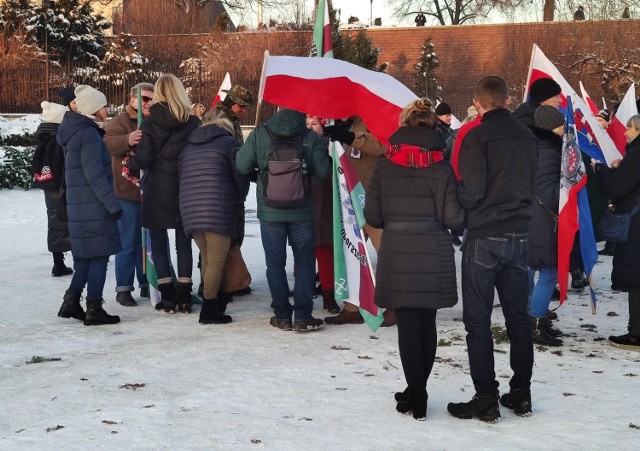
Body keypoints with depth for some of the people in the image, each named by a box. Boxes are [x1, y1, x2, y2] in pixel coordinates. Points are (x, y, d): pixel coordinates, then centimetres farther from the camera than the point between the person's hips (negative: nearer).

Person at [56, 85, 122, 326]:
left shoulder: (75, 131, 16)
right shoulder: (88, 134, -14)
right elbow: (95, 174, -21)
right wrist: (113, 203, -19)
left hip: (79, 205, 9)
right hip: (94, 206, -9)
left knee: (87, 256, 16)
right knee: (99, 255, -3)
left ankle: (71, 303, 18)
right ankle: (94, 310, 1)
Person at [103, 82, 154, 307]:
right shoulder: (119, 122, -5)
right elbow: (111, 142, -26)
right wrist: (128, 139, -45)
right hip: (127, 192, -5)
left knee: (148, 241, 13)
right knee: (128, 242, -2)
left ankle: (146, 284, 23)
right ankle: (123, 288, 5)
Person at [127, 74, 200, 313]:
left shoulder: (149, 123, -8)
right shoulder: (193, 122, -3)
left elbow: (143, 159, -11)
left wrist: (129, 162, 9)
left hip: (157, 191, -2)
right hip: (186, 192, 2)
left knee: (159, 243, 8)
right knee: (183, 242, 11)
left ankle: (167, 296, 5)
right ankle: (184, 296, 10)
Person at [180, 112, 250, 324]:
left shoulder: (188, 146, 22)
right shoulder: (229, 143, 5)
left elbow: (182, 177, 19)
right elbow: (241, 178, 2)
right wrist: (236, 201, 19)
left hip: (189, 208, 6)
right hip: (218, 209, -6)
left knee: (207, 257, 19)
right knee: (216, 261, -1)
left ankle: (216, 297, 26)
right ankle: (209, 310, -1)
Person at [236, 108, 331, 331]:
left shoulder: (259, 134, -5)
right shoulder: (311, 138, -8)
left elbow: (241, 166, -3)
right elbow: (322, 172, -7)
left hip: (270, 212, 1)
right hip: (302, 212, 0)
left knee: (275, 263, 9)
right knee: (305, 262, 9)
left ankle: (282, 316, 11)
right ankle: (303, 316, 5)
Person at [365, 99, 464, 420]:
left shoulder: (384, 167, -2)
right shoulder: (442, 167, -4)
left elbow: (372, 216, -1)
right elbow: (453, 217, -8)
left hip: (397, 255, -1)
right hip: (434, 254, 1)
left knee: (407, 325, 3)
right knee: (427, 324, 12)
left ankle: (416, 396, 3)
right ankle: (418, 392, 21)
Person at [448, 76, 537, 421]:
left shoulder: (477, 136, -12)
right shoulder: (528, 137, 6)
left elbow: (470, 192, -17)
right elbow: (532, 187, 14)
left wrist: (453, 196, 2)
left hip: (484, 237, -6)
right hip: (519, 235, 6)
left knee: (478, 321, 0)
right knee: (518, 317, 13)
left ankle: (486, 399, 0)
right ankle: (521, 395, 18)